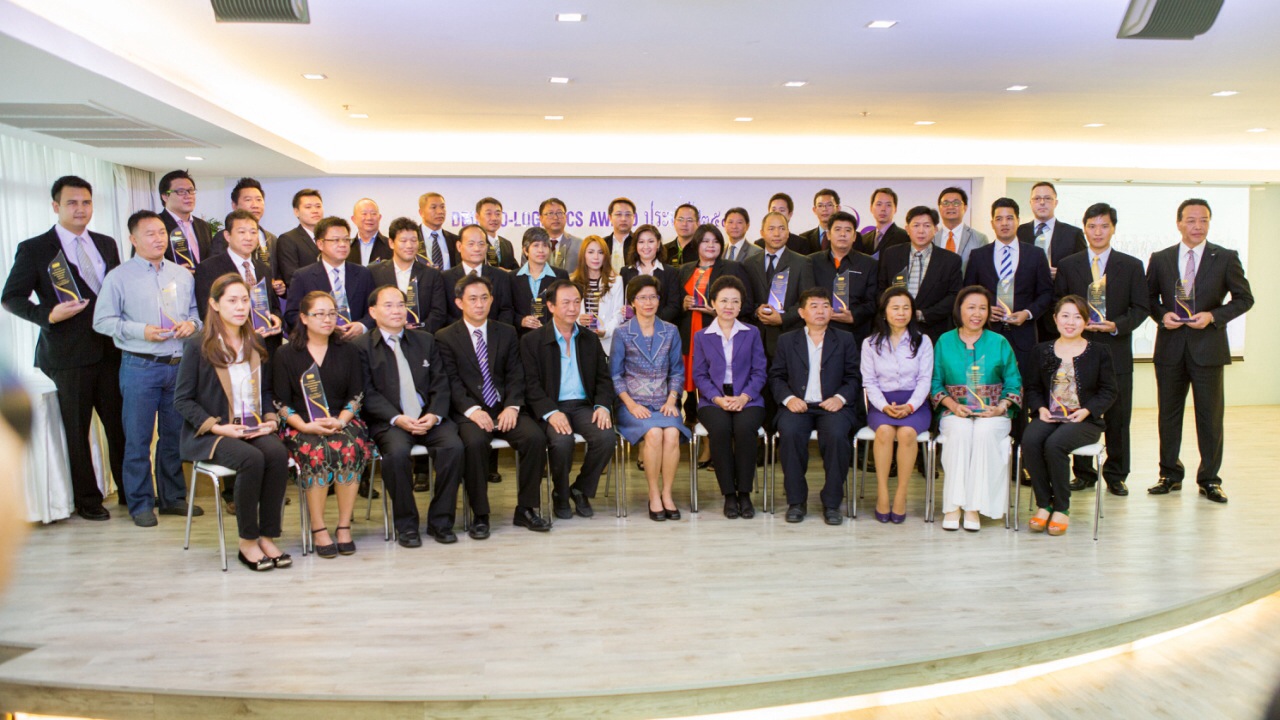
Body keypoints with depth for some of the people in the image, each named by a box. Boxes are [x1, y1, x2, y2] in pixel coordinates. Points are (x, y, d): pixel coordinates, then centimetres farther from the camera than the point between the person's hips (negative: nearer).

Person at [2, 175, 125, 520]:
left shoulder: (107, 244, 12)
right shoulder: (34, 249, -2)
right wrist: (50, 315, -18)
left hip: (110, 349, 4)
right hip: (68, 355, -4)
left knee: (121, 423, 8)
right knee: (76, 430, 6)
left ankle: (130, 490, 21)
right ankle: (87, 499, 19)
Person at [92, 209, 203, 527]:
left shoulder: (183, 275, 12)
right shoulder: (119, 277, -1)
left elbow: (196, 310, 18)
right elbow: (102, 321, -3)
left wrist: (191, 324, -4)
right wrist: (140, 331, -14)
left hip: (180, 366, 4)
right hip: (140, 367, -4)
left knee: (175, 435, 11)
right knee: (138, 438, 1)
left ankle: (173, 497, 23)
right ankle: (141, 504, 12)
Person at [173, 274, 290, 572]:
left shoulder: (255, 344, 14)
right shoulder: (197, 346, -1)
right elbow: (182, 399, -3)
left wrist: (271, 419, -1)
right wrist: (217, 426, -15)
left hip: (254, 429, 4)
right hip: (209, 435, -4)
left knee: (278, 453, -29)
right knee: (252, 459, -33)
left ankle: (267, 536, -19)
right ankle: (247, 541, -17)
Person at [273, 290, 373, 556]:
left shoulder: (348, 351, 13)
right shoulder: (285, 356, 7)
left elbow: (356, 395, 8)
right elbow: (281, 403, 2)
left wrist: (340, 421, -11)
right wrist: (306, 426, -16)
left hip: (342, 422, 2)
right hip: (302, 426, -1)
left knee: (350, 448, -33)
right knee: (319, 452, -34)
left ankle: (344, 527, -23)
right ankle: (318, 530, -22)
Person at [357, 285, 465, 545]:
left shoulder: (426, 341, 17)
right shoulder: (362, 347, 6)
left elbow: (440, 384, 9)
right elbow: (369, 394, -3)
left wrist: (434, 415, -10)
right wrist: (397, 418, -17)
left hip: (428, 418, 3)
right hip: (388, 421, -3)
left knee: (453, 445, -25)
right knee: (397, 451, -33)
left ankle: (440, 521, -9)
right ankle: (405, 525, -13)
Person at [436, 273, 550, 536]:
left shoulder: (506, 333, 15)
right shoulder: (445, 337, 5)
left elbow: (516, 376, 7)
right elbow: (451, 383, -4)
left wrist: (512, 406, -11)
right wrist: (472, 410, -20)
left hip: (504, 409, 3)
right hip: (468, 412, -3)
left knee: (536, 437, -24)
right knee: (475, 442, -34)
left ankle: (525, 509, -8)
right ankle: (480, 515, -17)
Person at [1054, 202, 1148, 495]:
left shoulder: (1132, 266, 7)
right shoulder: (1067, 265, 8)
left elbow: (1140, 308, 4)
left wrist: (1117, 325, -13)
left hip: (1116, 350, 0)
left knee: (1118, 416, 3)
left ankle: (1115, 475, 16)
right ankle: (1083, 473, 15)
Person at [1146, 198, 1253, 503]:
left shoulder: (1226, 258, 1)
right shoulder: (1160, 259, 5)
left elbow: (1244, 298, 3)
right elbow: (1149, 298, 12)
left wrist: (1213, 316, -12)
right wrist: (1162, 315, -8)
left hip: (1208, 348, -2)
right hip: (1170, 349, 2)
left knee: (1210, 416, 3)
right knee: (1168, 413, 9)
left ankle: (1209, 479, 15)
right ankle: (1170, 475, 20)